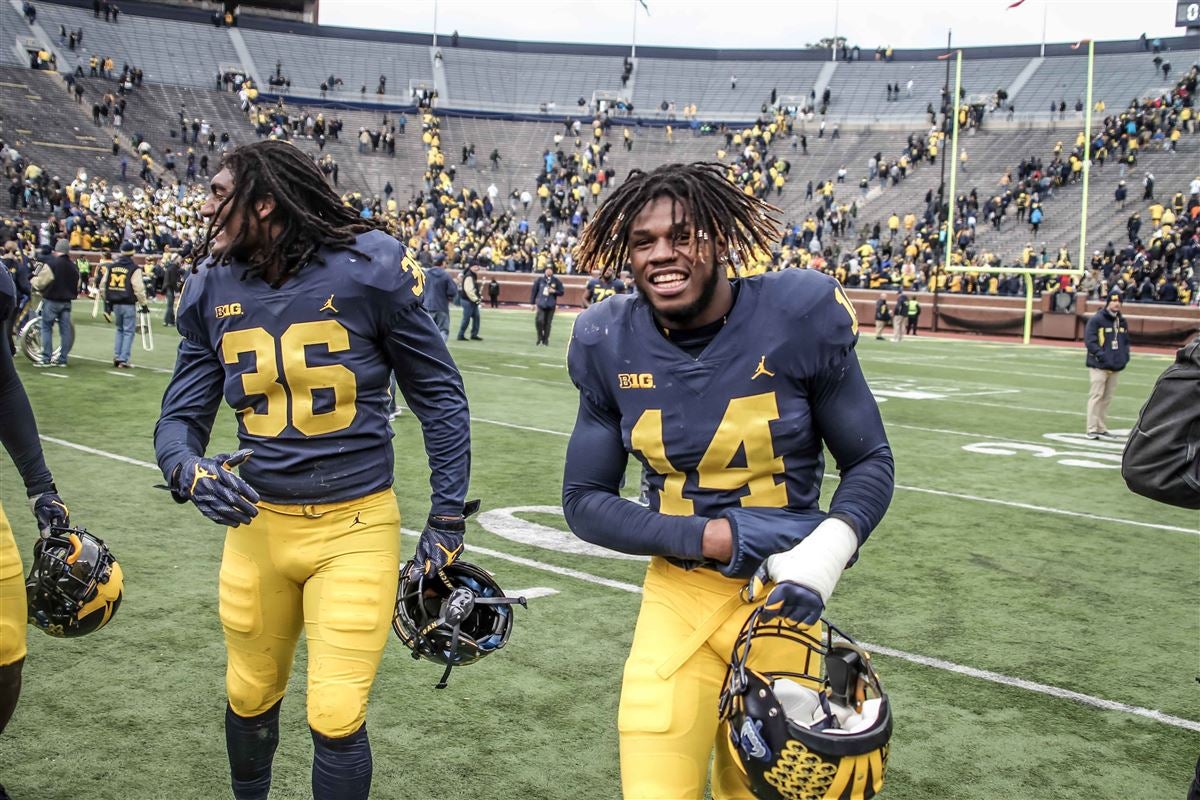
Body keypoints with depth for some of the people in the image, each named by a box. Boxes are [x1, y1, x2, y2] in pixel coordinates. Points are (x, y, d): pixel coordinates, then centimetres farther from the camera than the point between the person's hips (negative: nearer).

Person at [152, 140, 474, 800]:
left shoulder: (367, 267, -12)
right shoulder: (213, 286, 1)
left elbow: (439, 395, -4)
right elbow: (182, 414, 4)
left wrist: (447, 519, -4)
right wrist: (187, 468, -20)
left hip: (354, 529, -4)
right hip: (256, 524, 4)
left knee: (336, 719, -4)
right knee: (250, 698, 19)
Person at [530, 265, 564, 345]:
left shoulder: (556, 281, 3)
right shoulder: (539, 280, 3)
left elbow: (561, 292, 7)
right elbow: (534, 291, 8)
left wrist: (554, 291, -13)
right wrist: (533, 303, 6)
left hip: (551, 306, 1)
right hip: (540, 304, -1)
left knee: (548, 323, 4)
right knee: (539, 320, -15)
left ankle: (546, 340, 18)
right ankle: (540, 337, 9)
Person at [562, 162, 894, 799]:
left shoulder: (795, 317, -11)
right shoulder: (612, 345, -4)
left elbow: (870, 463, -1)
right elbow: (584, 500, 1)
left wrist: (826, 553, -19)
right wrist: (709, 538, -12)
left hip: (781, 596, -1)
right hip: (678, 596, 1)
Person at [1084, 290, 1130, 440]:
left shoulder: (1121, 321, 15)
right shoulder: (1096, 320, -8)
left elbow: (1126, 340, 25)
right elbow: (1089, 341, -13)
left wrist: (1125, 354, 7)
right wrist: (1101, 355, -22)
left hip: (1115, 366, 7)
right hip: (1099, 366, -7)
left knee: (1107, 398, 11)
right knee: (1096, 396, -8)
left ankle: (1102, 429, 18)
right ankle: (1092, 430, -6)